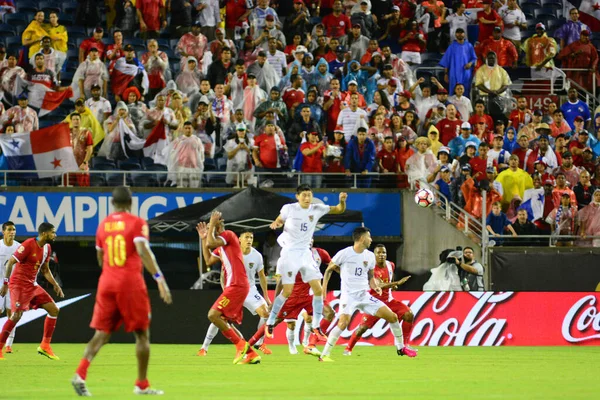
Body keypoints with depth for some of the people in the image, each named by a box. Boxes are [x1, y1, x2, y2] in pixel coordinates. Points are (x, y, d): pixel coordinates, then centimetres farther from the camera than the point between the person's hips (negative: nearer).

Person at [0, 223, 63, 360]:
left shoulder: (47, 248, 8)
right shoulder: (28, 245, -17)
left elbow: (45, 270, 20)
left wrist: (55, 285, 10)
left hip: (32, 285, 8)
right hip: (19, 284, -8)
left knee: (54, 309, 2)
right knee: (17, 315, -19)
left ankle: (45, 346, 8)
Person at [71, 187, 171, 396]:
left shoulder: (103, 224, 12)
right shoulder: (136, 223, -4)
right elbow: (143, 251, -18)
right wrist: (159, 278, -23)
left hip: (106, 283, 4)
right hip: (131, 283, -4)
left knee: (101, 333, 5)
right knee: (142, 333, 7)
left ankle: (80, 374, -16)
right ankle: (142, 385, 8)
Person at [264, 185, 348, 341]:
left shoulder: (317, 209, -2)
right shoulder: (289, 209, -9)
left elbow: (340, 209, 0)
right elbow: (280, 220, 8)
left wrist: (342, 200, -22)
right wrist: (276, 223, -16)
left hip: (305, 253, 4)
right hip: (290, 253, -4)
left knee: (318, 290, -3)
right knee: (287, 291, -8)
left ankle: (316, 326, 7)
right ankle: (270, 323, 8)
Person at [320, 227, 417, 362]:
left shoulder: (370, 256, 7)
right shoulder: (344, 254, -8)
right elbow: (329, 270, 3)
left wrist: (375, 286, -2)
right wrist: (323, 289, -5)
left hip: (364, 295, 6)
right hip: (348, 296, -6)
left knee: (392, 316, 1)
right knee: (343, 322, -30)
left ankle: (401, 348, 20)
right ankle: (324, 355, -22)